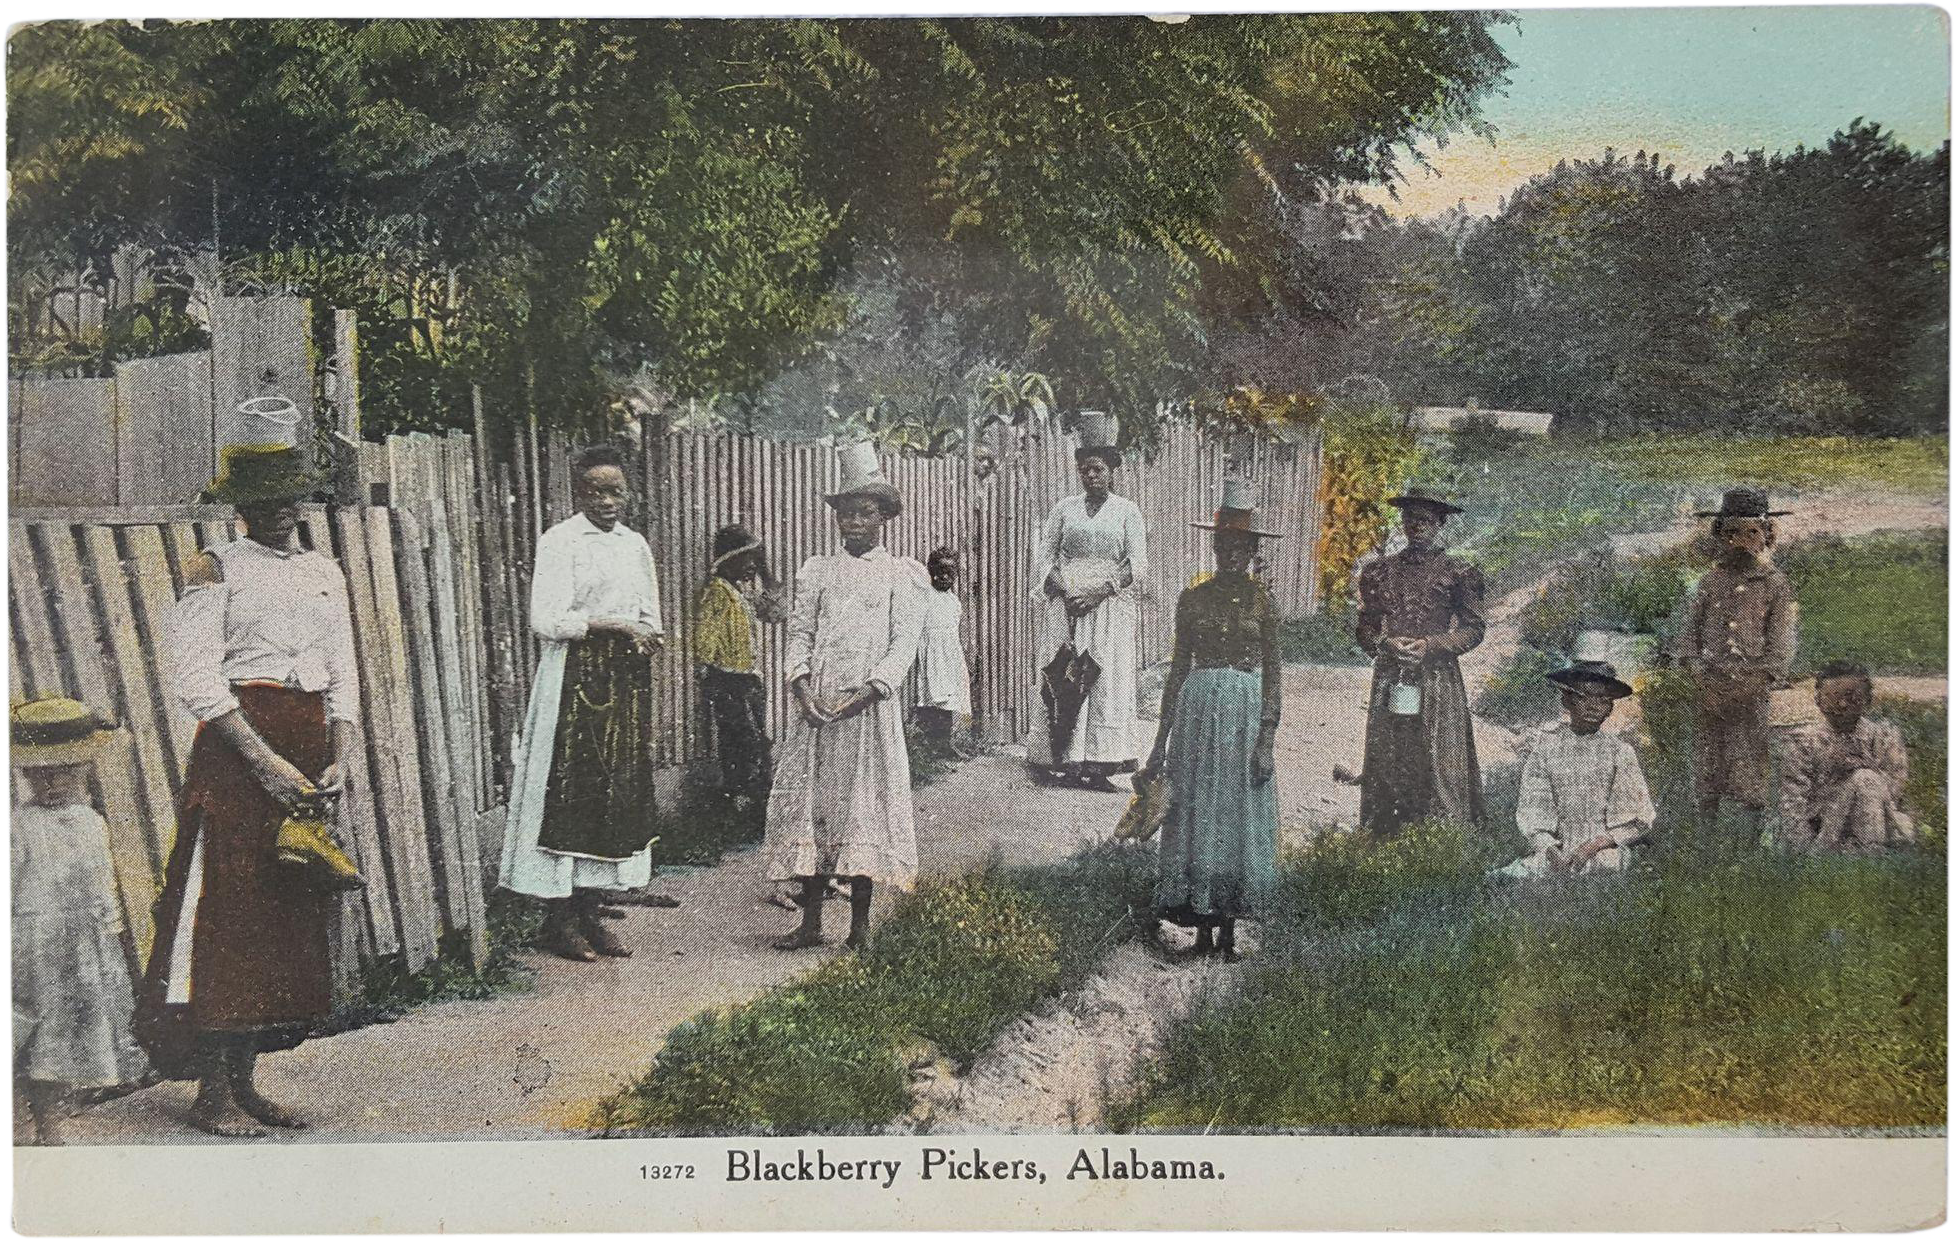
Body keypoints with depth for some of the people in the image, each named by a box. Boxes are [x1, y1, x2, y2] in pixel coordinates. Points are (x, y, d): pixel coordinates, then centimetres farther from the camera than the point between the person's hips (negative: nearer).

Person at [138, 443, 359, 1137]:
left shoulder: (326, 574, 16)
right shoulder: (216, 568, -1)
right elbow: (195, 676, -10)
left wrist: (338, 762, -1)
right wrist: (265, 762, -17)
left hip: (310, 752, 6)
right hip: (236, 745, -6)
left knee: (292, 916, 6)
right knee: (226, 912, -6)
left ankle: (244, 1081, 16)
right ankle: (212, 1093, 2)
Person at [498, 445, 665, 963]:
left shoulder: (636, 544, 16)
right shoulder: (559, 541, -5)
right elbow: (547, 619, -13)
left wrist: (649, 635, -2)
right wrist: (612, 624, -16)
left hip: (626, 679, 7)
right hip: (576, 677, -7)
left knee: (621, 791, 5)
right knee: (572, 791, -6)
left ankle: (589, 913, 13)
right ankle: (558, 918, 1)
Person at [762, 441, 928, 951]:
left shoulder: (902, 575, 6)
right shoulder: (817, 571, 15)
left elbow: (904, 643, -2)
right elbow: (799, 632, 9)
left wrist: (868, 691, -15)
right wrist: (802, 687, -7)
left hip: (870, 703, -3)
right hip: (815, 704, 3)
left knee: (864, 803, -2)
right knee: (808, 800, 1)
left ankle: (860, 924, 7)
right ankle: (810, 921, 8)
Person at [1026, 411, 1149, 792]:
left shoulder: (1126, 510, 4)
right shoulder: (1065, 508, 9)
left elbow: (1136, 564, -3)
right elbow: (1045, 557, 6)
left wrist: (1099, 592, -15)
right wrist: (1064, 591, -12)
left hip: (1110, 606, -1)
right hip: (1066, 606, 1)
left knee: (1107, 678, -5)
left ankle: (1097, 764, -4)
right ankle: (1063, 760, 1)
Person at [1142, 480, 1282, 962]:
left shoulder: (1261, 600, 1)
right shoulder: (1193, 598, 6)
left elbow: (1273, 672, -1)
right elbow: (1179, 669, 10)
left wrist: (1267, 739, -10)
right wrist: (1160, 743, 8)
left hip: (1246, 712, -2)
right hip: (1198, 710, 2)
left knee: (1239, 815, 2)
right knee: (1196, 813, 1)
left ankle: (1227, 931, 11)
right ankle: (1202, 929, 9)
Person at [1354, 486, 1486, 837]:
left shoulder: (1458, 572, 5)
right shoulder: (1379, 571, 15)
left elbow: (1474, 628, 1)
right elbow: (1364, 627, 14)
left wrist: (1431, 645, -12)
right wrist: (1386, 644, -6)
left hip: (1438, 680, -3)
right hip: (1389, 680, 3)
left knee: (1440, 766, -7)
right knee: (1385, 767, -1)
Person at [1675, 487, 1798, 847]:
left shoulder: (1776, 586, 4)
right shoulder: (1712, 583, 13)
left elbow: (1782, 645, -1)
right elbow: (1689, 630, 13)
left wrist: (1756, 682, -12)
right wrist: (1695, 666, -4)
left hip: (1751, 692, -3)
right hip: (1709, 691, 3)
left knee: (1749, 774, -5)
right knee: (1707, 768, 6)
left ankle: (1747, 839, -1)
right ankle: (1704, 834, 13)